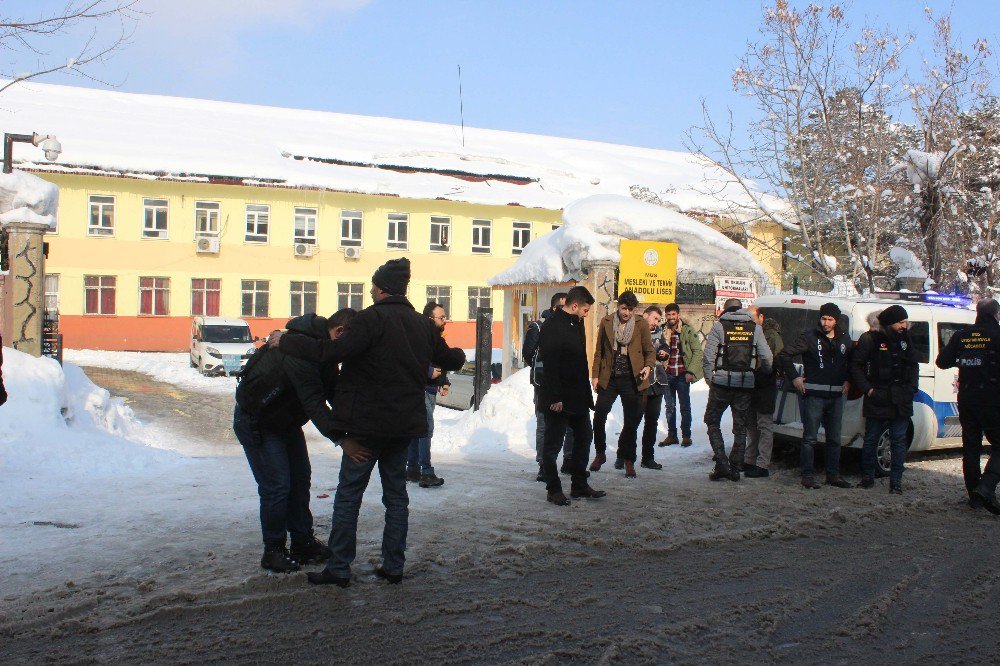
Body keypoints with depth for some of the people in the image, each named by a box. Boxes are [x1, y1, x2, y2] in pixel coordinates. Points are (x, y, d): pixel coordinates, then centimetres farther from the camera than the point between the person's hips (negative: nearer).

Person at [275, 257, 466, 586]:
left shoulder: (372, 318, -14)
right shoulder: (423, 324, 9)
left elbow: (334, 351, -25)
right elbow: (451, 359, 21)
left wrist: (286, 342, -15)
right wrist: (459, 354, 46)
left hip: (368, 423, -6)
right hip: (406, 423, 6)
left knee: (348, 495, 3)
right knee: (396, 494, 14)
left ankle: (338, 568, 6)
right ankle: (393, 566, 17)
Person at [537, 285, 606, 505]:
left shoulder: (577, 323, 12)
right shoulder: (553, 326, -17)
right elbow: (550, 364, -21)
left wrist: (586, 392, 14)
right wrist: (555, 398, -23)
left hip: (578, 396, 10)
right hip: (559, 398, -9)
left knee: (583, 437, 16)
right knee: (553, 444, 2)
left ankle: (579, 485, 26)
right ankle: (553, 490, 11)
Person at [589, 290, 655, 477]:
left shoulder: (641, 326, 1)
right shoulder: (606, 323, 5)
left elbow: (650, 351, 6)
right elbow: (599, 351, 10)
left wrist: (648, 366, -14)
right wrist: (595, 375, 4)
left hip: (631, 380, -1)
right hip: (609, 379, 1)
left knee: (631, 422, 3)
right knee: (599, 417, -3)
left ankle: (628, 460, 18)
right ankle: (600, 453, 19)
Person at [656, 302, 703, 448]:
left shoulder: (688, 330, -5)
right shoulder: (663, 331, 6)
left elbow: (697, 351, -5)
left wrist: (691, 371, -11)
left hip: (682, 374, -3)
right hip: (667, 374, 4)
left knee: (685, 406, 3)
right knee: (669, 406, 9)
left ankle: (686, 435, 12)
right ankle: (671, 435, 17)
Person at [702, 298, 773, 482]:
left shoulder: (719, 326, -1)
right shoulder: (755, 328, 7)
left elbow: (708, 356, -8)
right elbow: (767, 358, 1)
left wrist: (710, 380, 1)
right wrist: (763, 374, 18)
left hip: (722, 382, -2)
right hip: (746, 384, 3)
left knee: (712, 421, 10)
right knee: (740, 427, 12)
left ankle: (722, 463, -3)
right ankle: (735, 468, 12)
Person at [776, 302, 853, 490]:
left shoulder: (844, 339, 10)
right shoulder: (809, 337, -6)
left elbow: (852, 362, 26)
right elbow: (785, 355, -6)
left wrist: (847, 380, 12)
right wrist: (794, 377, -10)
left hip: (836, 396, 5)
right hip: (814, 395, -5)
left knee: (834, 438, 12)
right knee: (810, 438, -3)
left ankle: (833, 475, 21)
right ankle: (808, 475, 2)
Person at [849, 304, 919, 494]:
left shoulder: (905, 339, 11)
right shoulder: (870, 339, -5)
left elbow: (913, 366, 21)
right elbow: (856, 366, -4)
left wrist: (911, 388, 9)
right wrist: (867, 389, -10)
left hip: (901, 401, 4)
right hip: (877, 398, -4)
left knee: (899, 441, 4)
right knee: (871, 439, 5)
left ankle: (896, 481, 9)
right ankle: (867, 477, 18)